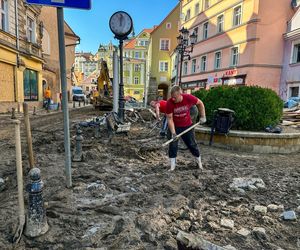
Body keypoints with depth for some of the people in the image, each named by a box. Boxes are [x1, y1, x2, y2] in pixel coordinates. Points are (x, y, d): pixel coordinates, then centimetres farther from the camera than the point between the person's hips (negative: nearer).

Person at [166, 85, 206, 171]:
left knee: (192, 144, 10)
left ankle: (199, 162, 31)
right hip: (175, 126, 0)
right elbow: (169, 119, -20)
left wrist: (203, 116, -3)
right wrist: (173, 133, -26)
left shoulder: (189, 98, -23)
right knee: (173, 145, -5)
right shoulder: (169, 103, -25)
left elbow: (200, 103, -3)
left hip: (187, 125, 1)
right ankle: (172, 166, 8)